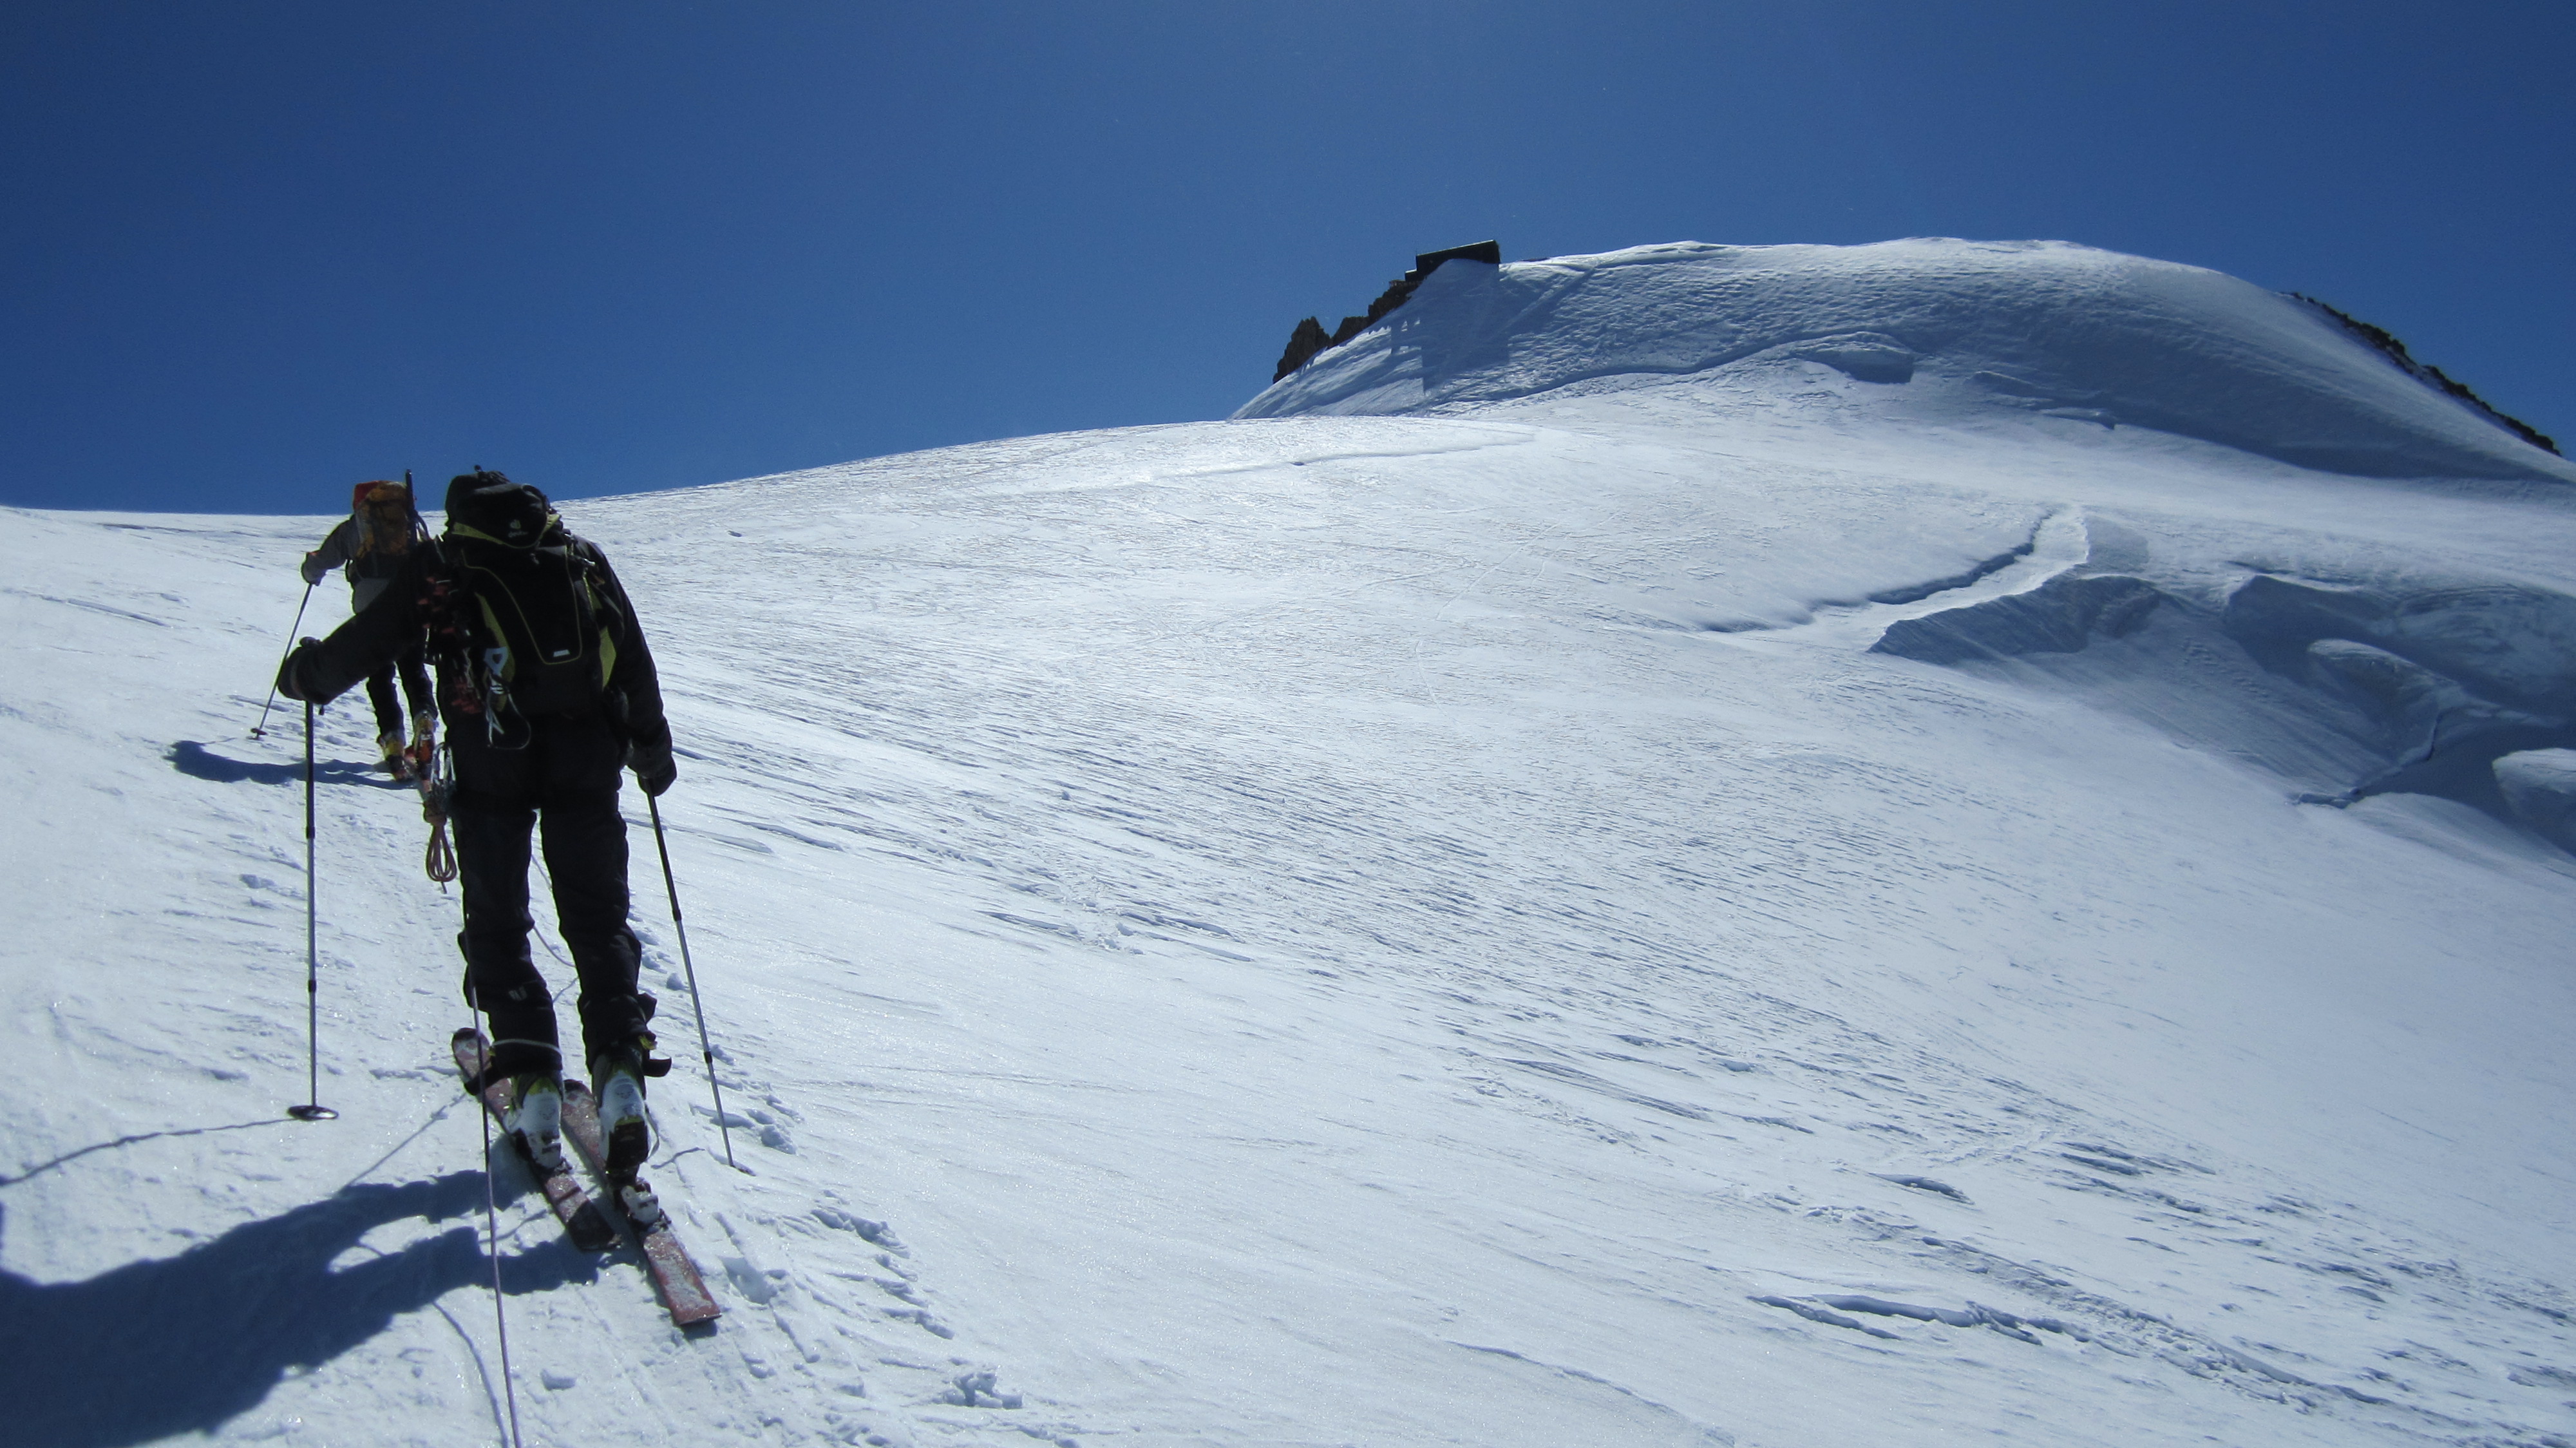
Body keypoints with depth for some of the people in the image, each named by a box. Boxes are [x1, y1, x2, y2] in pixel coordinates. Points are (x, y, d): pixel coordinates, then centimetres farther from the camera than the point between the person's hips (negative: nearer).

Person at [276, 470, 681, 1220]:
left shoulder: (444, 563, 13)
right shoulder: (584, 558, 19)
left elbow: (368, 639, 14)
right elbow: (636, 660, 17)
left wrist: (306, 673, 34)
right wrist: (652, 744, 25)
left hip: (492, 751, -2)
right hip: (586, 750, 2)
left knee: (498, 924, 10)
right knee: (597, 919, 6)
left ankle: (534, 1080, 0)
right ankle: (619, 1068, -12)